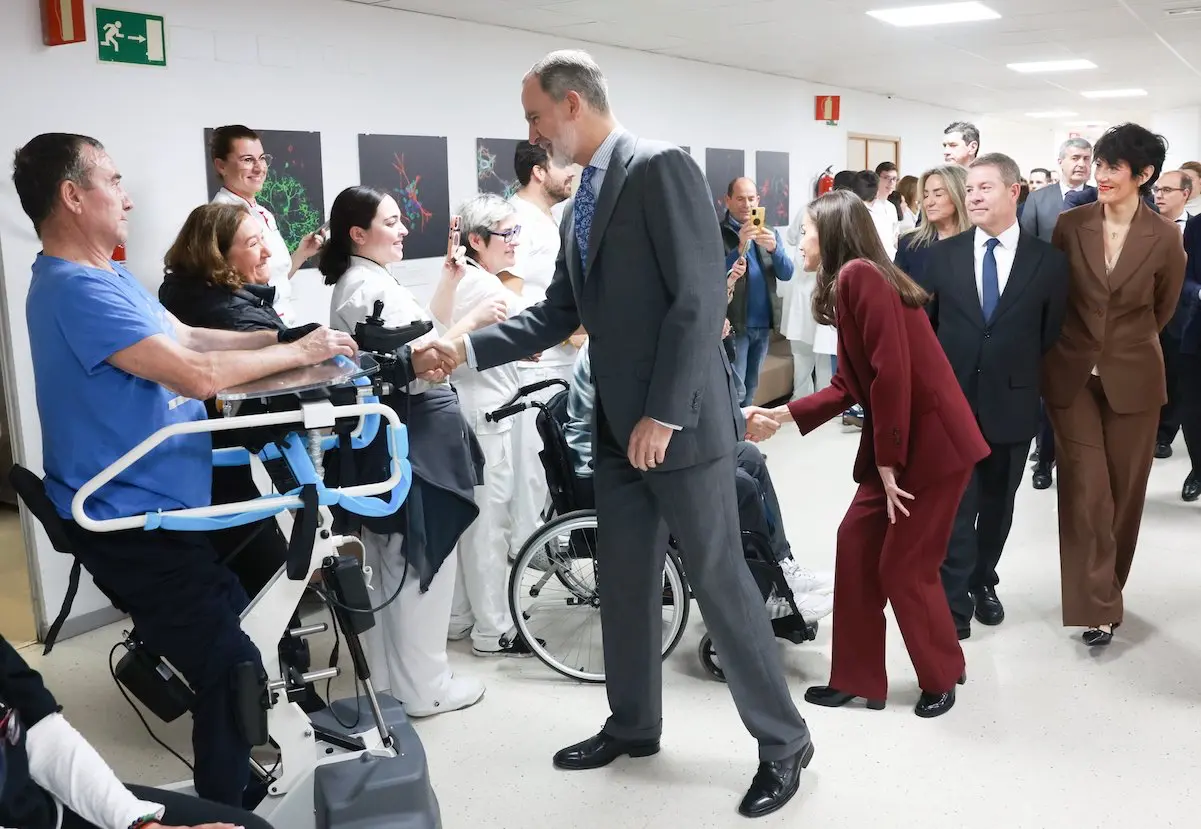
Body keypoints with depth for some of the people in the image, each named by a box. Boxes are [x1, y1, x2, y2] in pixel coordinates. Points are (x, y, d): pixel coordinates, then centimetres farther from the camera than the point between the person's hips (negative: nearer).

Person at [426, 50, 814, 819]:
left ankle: (783, 741, 16)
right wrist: (469, 347, 7)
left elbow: (701, 298, -19)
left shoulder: (661, 166, -13)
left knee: (719, 581, 0)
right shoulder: (581, 202, 14)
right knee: (625, 582, 15)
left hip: (680, 423, -8)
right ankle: (633, 724, 33)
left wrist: (664, 415, -21)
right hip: (620, 427, 9)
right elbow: (558, 314, 17)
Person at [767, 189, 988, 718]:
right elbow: (849, 386, 15)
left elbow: (892, 372, -22)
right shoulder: (850, 284, 13)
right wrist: (784, 414, 15)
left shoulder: (860, 275, -16)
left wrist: (888, 462, -18)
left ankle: (941, 678, 24)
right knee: (855, 546, 8)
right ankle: (857, 678, 19)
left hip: (933, 440, -9)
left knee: (903, 566, 0)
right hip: (896, 441, 9)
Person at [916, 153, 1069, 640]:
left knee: (996, 505, 15)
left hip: (1012, 404, 1)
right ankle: (954, 603, 5)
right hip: (952, 401, 0)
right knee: (955, 506, -2)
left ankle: (982, 583, 34)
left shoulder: (1049, 261, -1)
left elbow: (1052, 336, 4)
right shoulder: (942, 255, 1)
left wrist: (1026, 381, 2)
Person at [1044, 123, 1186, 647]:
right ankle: (1097, 605, 4)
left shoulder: (1165, 238, -6)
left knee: (1123, 490, 9)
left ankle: (1108, 591, 28)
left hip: (1132, 378, 0)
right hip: (1072, 374, 0)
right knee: (1086, 489, -4)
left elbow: (1162, 308, 9)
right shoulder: (1070, 225, -5)